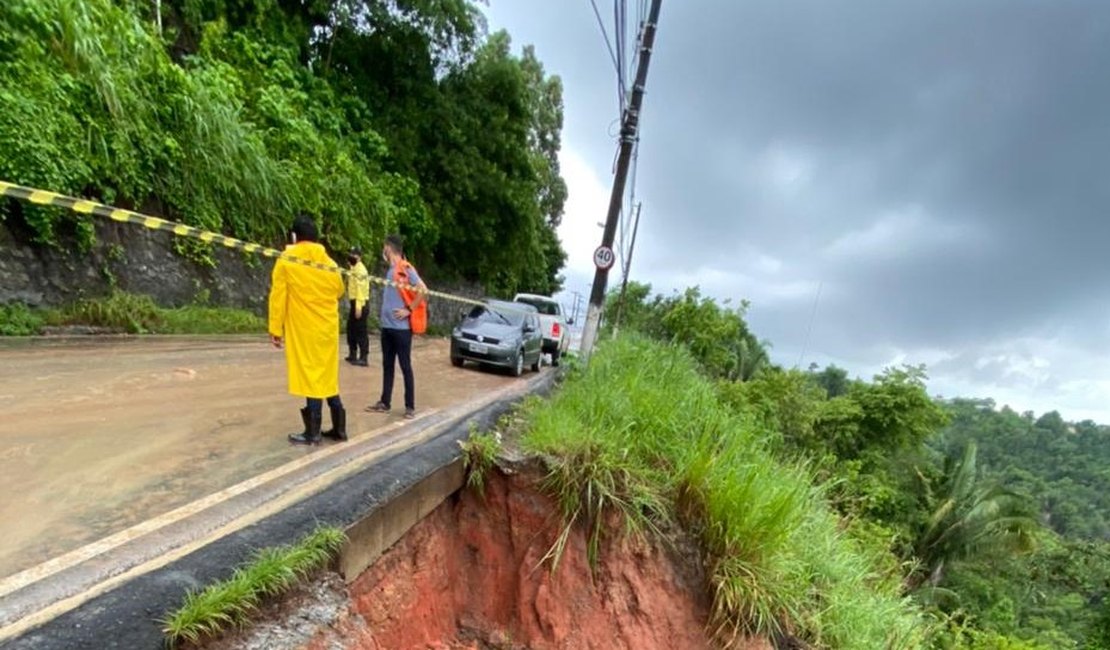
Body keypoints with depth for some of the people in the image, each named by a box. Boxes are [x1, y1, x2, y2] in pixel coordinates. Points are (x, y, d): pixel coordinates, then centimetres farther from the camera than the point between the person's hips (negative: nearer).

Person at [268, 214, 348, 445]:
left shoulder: (286, 261, -7)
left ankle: (313, 432, 6)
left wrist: (275, 330, -3)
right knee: (327, 376, 13)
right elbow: (339, 292, 17)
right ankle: (339, 428, 17)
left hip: (304, 330, -4)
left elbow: (278, 296, -8)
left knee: (311, 375, 0)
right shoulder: (329, 262, 4)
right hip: (328, 328, 4)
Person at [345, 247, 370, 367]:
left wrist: (358, 307, -26)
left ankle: (363, 358, -4)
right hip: (355, 303, 10)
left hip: (360, 304, -10)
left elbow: (360, 289, -22)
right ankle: (353, 354, 26)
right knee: (351, 329, 16)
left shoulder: (359, 269, -14)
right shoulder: (355, 268, 18)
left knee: (361, 331, -7)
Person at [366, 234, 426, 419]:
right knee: (387, 365, 13)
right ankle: (385, 403, 23)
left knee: (405, 366, -1)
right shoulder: (391, 270, 14)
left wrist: (409, 310, -17)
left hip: (401, 327, -8)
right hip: (387, 326, 8)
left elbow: (423, 290, -20)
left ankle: (410, 406, 8)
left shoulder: (405, 269, -12)